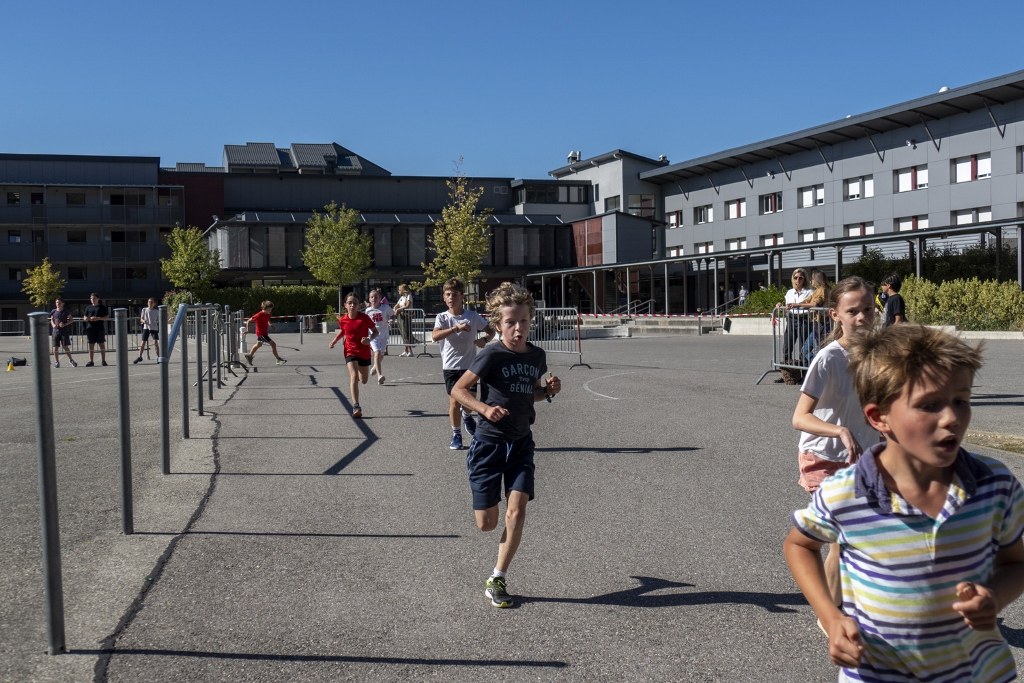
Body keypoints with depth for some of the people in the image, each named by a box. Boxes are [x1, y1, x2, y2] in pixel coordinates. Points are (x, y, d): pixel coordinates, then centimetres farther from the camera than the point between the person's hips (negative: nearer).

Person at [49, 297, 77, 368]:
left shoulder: (66, 311, -2)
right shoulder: (53, 312, 5)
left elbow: (70, 320, 2)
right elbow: (51, 320, 17)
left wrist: (65, 324, -14)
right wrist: (53, 325, -4)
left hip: (64, 331, -2)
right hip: (56, 331, 2)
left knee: (65, 347, -3)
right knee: (55, 347, 2)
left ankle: (71, 360, 12)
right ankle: (57, 362, 12)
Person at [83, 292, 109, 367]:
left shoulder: (102, 307, 3)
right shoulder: (88, 307, 12)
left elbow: (107, 317, 0)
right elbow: (85, 317, 14)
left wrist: (98, 318, -15)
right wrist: (89, 318, -9)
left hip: (100, 328, -3)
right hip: (90, 328, 3)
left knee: (102, 344, 1)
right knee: (91, 345, 3)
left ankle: (103, 360, 6)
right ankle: (91, 361, 5)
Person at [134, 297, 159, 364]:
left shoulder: (156, 311, 4)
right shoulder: (144, 310, 5)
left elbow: (158, 321, 8)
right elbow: (141, 319, 6)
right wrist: (143, 321, -16)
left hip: (154, 328, -1)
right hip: (146, 328, 1)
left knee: (155, 342, -8)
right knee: (143, 342, 1)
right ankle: (140, 357, 11)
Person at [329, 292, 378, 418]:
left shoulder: (364, 317, -14)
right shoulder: (342, 319, -6)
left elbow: (375, 331, -5)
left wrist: (369, 339, -24)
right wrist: (334, 341, 1)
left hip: (364, 352, 1)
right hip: (350, 351, -1)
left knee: (363, 380, 15)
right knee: (354, 377, -21)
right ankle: (356, 407, -25)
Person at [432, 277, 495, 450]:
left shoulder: (473, 316, -3)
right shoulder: (442, 317, -5)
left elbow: (491, 331, 10)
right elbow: (435, 336, -24)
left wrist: (484, 339, -13)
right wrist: (456, 328, -35)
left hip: (470, 364, 1)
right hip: (451, 366, -1)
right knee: (454, 400, -1)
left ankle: (466, 415, 39)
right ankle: (456, 435, 16)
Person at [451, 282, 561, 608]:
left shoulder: (537, 356, 2)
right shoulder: (492, 356, -14)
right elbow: (458, 389, -9)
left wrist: (549, 390, -3)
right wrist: (485, 408, -25)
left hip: (521, 443, 4)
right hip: (489, 442, -4)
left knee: (517, 511, -11)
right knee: (487, 523, 1)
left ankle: (497, 579, 3)